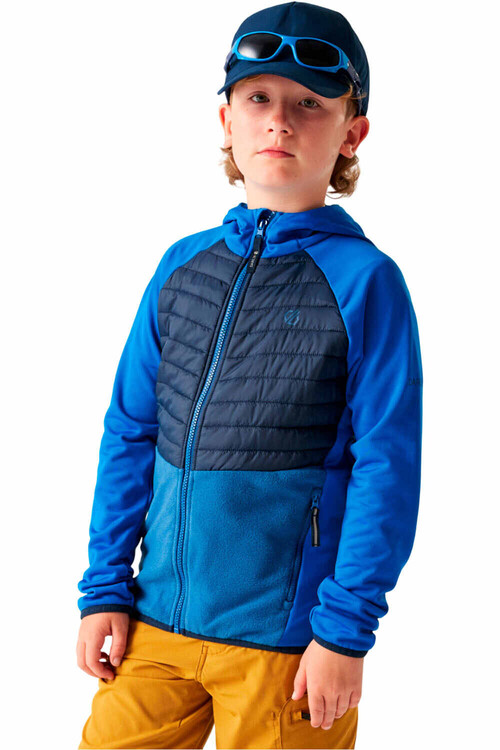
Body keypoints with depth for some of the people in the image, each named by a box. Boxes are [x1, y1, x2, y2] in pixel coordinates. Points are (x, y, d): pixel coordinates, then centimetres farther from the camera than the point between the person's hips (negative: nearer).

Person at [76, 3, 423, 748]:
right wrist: (106, 588, 6)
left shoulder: (365, 280, -7)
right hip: (158, 618, 4)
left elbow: (387, 469, -9)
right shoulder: (183, 265, 6)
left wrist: (346, 630, -12)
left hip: (286, 641, -4)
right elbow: (130, 434, 9)